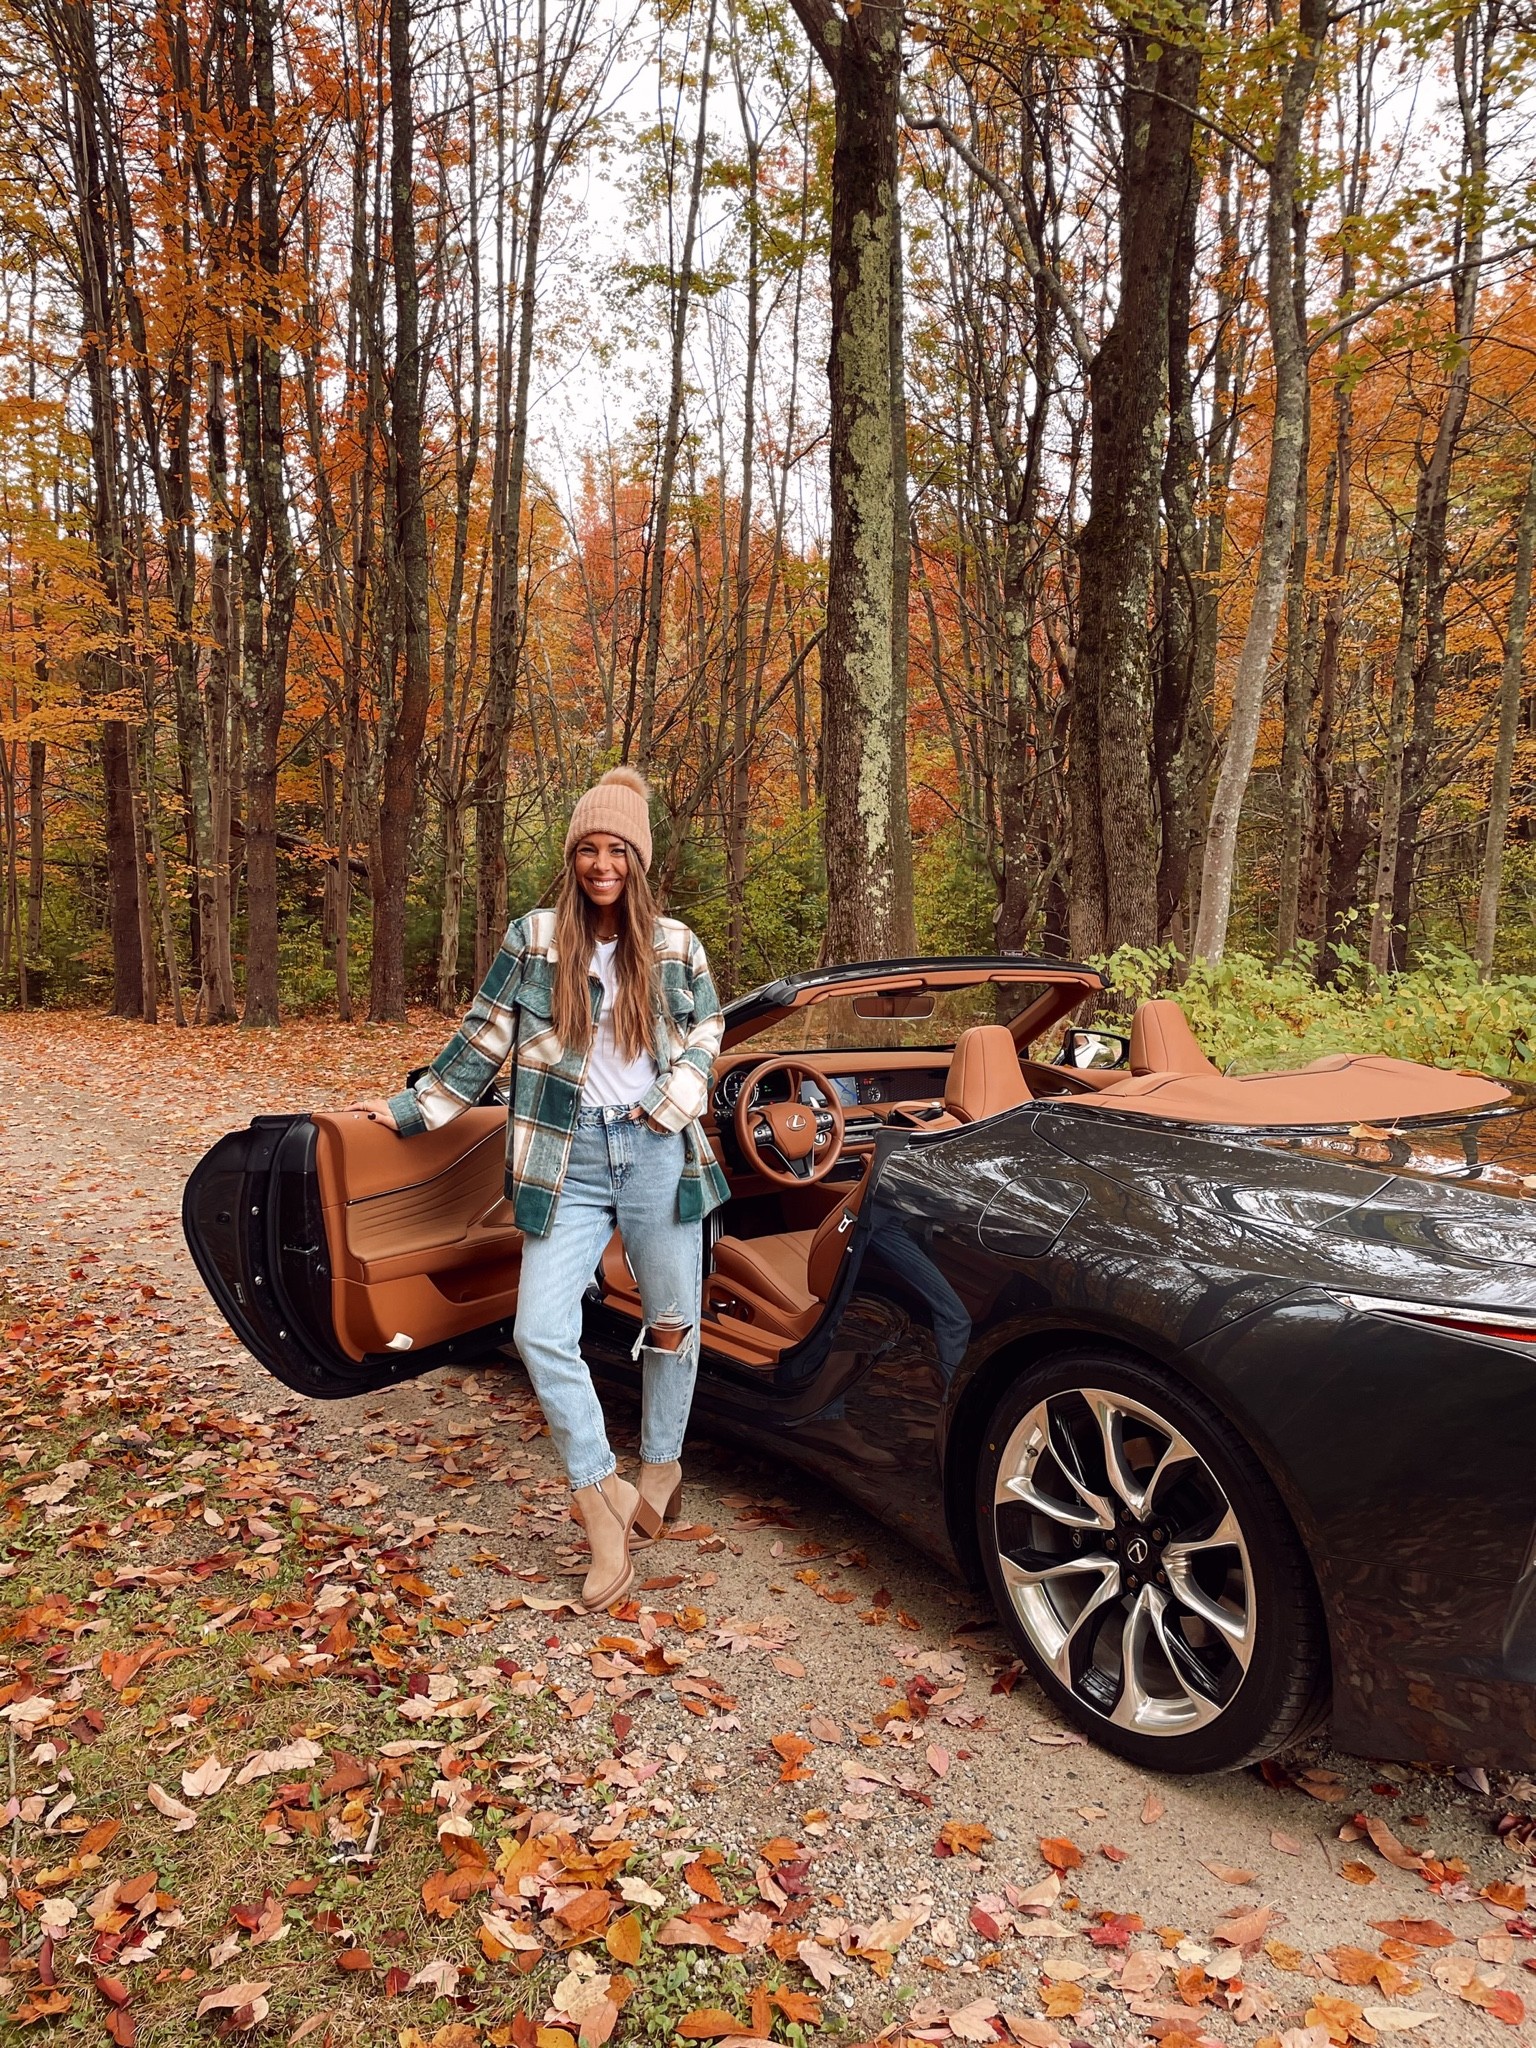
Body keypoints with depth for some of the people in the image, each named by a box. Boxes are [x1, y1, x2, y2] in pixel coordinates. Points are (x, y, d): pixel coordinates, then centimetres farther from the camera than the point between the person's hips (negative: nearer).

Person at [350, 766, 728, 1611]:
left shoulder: (675, 945, 5)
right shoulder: (533, 939, 3)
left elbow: (706, 1033, 15)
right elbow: (481, 1039, 7)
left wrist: (670, 1104, 1)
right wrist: (414, 1107, 6)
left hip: (656, 1152, 1)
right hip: (569, 1158, 0)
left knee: (672, 1320, 10)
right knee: (540, 1332, -10)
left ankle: (661, 1466, 35)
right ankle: (602, 1503, 5)